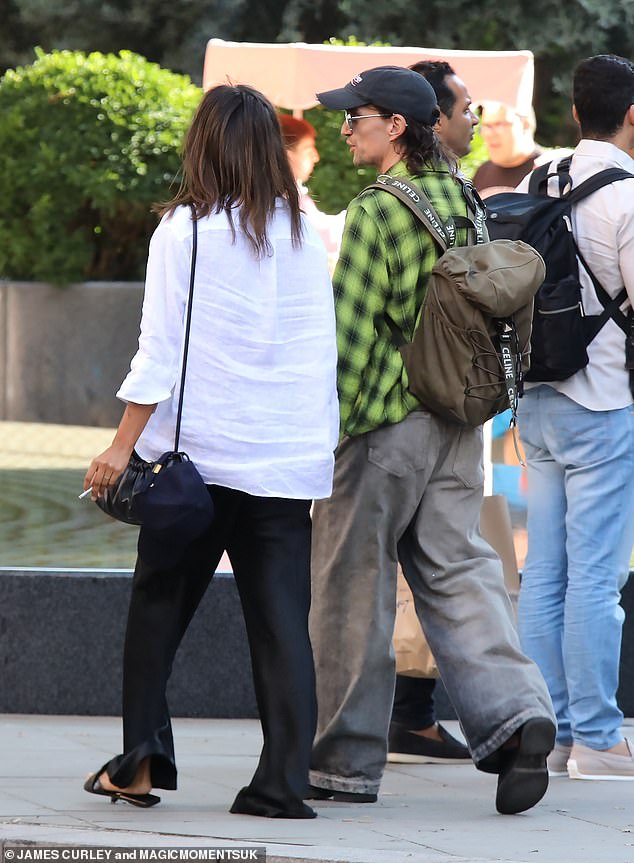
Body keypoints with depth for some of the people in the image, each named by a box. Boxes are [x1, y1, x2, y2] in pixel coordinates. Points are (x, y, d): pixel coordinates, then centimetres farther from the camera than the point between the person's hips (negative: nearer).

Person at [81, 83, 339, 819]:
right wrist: (320, 442, 17)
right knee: (281, 616, 1)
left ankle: (143, 757, 8)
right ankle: (283, 780, -4)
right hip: (286, 454, 2)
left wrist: (124, 443, -5)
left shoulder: (184, 229, -5)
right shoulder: (303, 233, 5)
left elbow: (161, 347, -8)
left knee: (159, 601, 12)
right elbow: (323, 350, 9)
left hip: (200, 449, -2)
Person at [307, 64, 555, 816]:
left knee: (352, 591, 3)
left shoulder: (375, 213, -15)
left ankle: (344, 762, 10)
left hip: (383, 421, -7)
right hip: (457, 418, 7)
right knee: (458, 572, 8)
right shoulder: (459, 199, 8)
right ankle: (514, 712, -11)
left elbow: (350, 334, -16)